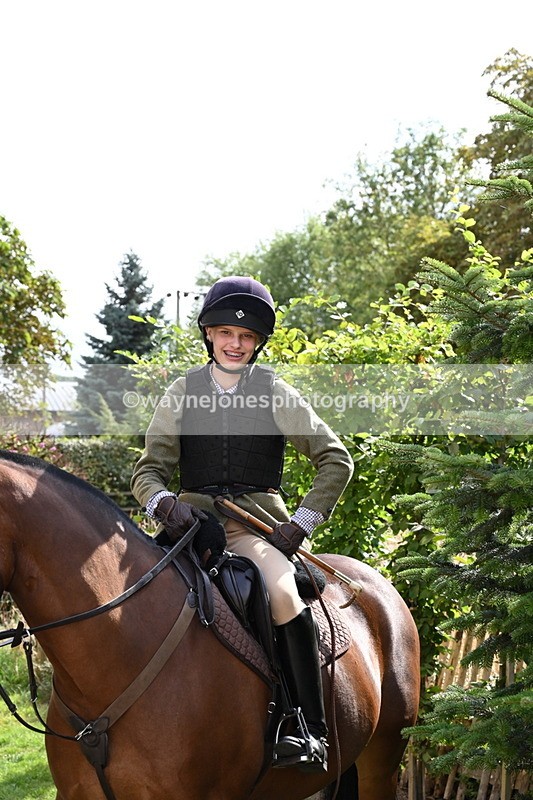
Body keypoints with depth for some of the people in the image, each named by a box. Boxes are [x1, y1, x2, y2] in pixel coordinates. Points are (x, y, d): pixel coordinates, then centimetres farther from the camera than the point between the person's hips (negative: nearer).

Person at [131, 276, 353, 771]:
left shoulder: (275, 393, 6)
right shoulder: (183, 392, 10)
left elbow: (336, 460, 6)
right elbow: (148, 469, 7)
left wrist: (301, 524, -5)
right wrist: (164, 503, -16)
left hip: (256, 521, -2)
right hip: (193, 519, 3)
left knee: (281, 591, -33)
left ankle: (309, 729, -28)